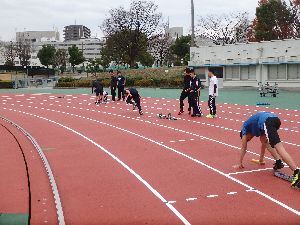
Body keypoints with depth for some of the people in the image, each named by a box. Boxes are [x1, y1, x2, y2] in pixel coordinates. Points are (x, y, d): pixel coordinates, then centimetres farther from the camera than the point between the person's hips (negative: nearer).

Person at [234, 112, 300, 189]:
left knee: (279, 148, -17)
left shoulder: (245, 127, 27)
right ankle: (278, 161, 13)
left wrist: (240, 163, 36)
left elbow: (243, 148, 29)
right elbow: (263, 143, 51)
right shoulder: (255, 125, 43)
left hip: (267, 121, -7)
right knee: (265, 140, 31)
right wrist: (261, 159, 60)